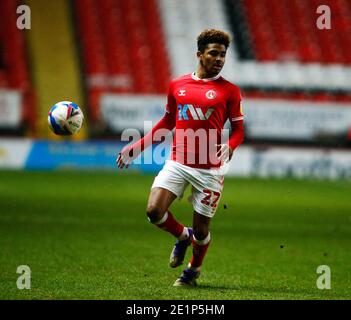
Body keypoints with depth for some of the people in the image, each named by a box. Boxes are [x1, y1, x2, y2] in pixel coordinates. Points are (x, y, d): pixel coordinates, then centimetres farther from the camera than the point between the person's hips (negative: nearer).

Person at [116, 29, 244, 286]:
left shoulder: (229, 91, 0)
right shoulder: (177, 85, 9)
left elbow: (238, 130, 2)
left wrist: (229, 147, -20)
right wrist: (137, 147, 17)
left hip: (209, 169, -2)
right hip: (177, 162, 3)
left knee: (201, 228, 3)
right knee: (154, 210, -15)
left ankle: (194, 269, 33)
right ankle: (183, 236, 18)